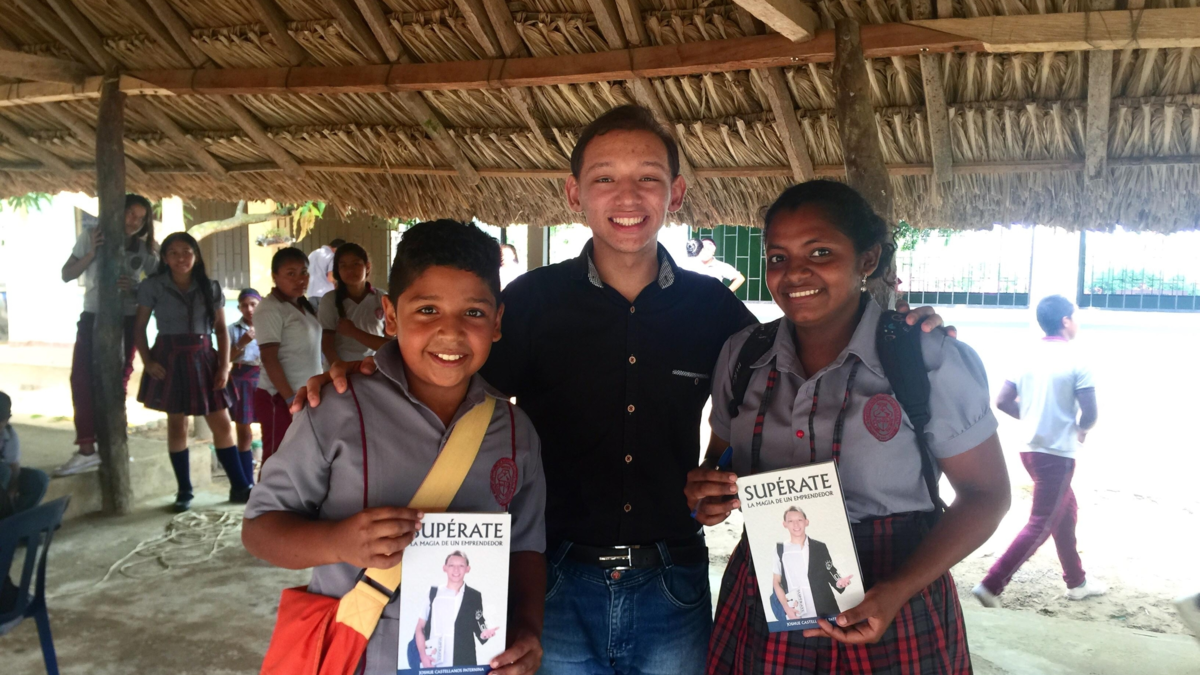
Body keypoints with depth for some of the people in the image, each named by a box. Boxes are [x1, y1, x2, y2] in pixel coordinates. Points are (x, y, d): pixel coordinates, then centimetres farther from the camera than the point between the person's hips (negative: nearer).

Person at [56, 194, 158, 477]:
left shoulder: (146, 246, 3)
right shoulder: (92, 235, 2)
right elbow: (67, 275, 1)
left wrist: (135, 287, -19)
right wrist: (92, 254, -15)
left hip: (127, 319, 0)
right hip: (94, 316, 0)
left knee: (117, 381, 7)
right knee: (82, 378, -9)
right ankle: (86, 449, -8)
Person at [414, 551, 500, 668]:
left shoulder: (475, 597, 4)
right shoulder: (432, 593, 5)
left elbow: (478, 628, 9)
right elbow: (420, 627, 7)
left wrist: (484, 634, -12)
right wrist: (423, 655, -4)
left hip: (463, 663, 0)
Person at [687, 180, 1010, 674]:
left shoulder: (931, 359, -11)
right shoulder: (741, 354, 0)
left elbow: (985, 494, -5)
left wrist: (896, 592, -18)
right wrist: (708, 493, -11)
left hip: (887, 615, -3)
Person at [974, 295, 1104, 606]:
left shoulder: (1029, 357, 4)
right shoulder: (1076, 361, -13)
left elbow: (1003, 401, 2)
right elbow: (1090, 414, -16)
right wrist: (1081, 429, 6)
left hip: (1031, 448, 7)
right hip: (1058, 453, -7)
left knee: (1066, 512, 22)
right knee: (1040, 525, -1)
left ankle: (1076, 581, 34)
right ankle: (992, 585, -5)